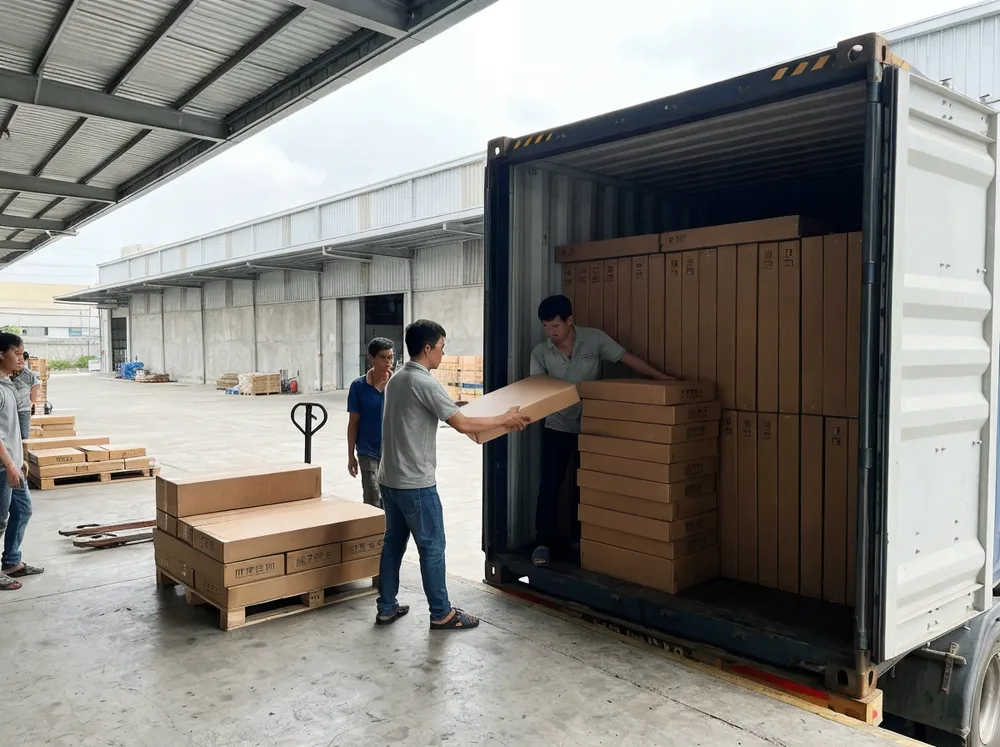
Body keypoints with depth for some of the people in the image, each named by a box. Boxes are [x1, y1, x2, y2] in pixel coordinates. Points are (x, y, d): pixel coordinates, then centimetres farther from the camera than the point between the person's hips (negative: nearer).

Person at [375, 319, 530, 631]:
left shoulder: (396, 378, 11)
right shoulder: (425, 383, -18)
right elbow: (463, 425, -21)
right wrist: (505, 420, -9)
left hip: (390, 479, 9)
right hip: (416, 483, -9)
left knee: (393, 543, 16)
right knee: (432, 547, 3)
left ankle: (386, 608, 25)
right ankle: (441, 614, 14)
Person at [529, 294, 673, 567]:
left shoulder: (594, 339, -11)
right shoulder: (540, 353, -9)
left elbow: (627, 358, -7)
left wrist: (661, 377, -12)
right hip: (557, 427, 0)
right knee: (549, 485, -2)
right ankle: (543, 542, 9)